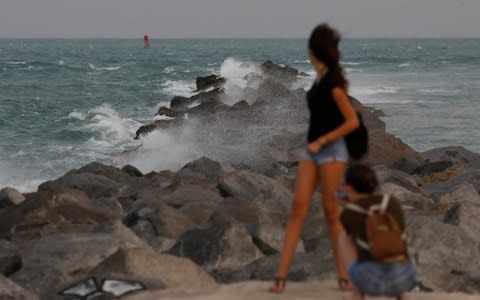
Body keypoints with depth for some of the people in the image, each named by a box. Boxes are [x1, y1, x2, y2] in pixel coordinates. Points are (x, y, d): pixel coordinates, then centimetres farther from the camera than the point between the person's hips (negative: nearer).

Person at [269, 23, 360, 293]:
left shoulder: (333, 82, -14)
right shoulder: (320, 79, 10)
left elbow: (353, 122, -17)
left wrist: (321, 142, -15)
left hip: (331, 151, -7)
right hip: (312, 151, 7)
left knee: (331, 212, -3)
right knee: (299, 208, -1)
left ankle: (344, 274, 7)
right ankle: (282, 275, -5)